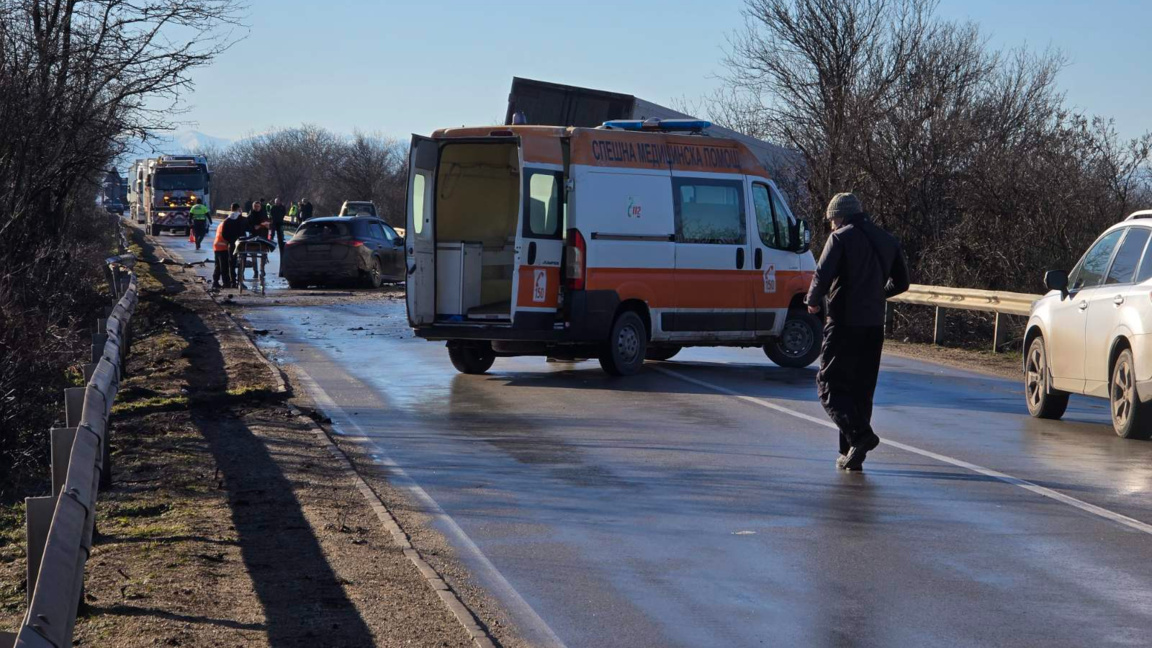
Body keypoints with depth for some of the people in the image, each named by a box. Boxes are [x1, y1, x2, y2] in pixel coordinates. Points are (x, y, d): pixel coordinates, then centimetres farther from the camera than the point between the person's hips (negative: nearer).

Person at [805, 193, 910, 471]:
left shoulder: (841, 238, -6)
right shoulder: (887, 241, 14)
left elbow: (823, 275, -16)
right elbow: (901, 283, 19)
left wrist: (813, 301, 2)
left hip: (844, 324, -6)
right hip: (874, 325, 6)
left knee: (830, 384, 0)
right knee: (862, 390, 12)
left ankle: (859, 434, -20)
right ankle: (853, 455, 11)